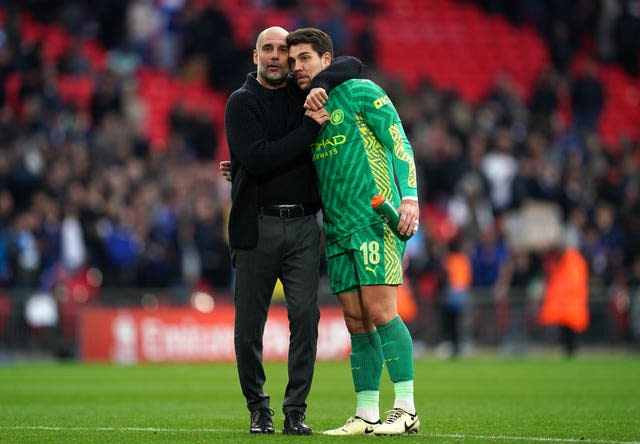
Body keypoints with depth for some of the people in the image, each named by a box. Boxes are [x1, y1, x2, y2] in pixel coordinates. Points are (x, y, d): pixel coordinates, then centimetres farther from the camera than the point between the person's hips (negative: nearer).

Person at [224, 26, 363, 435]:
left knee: (305, 316, -7)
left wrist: (323, 85, -7)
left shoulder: (303, 93, 12)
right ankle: (258, 409, 15)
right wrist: (310, 128, -14)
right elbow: (257, 159, -13)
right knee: (249, 324, 1)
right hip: (257, 225, -2)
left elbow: (353, 65, 12)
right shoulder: (242, 102, 0)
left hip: (302, 224, 2)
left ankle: (296, 410, 0)